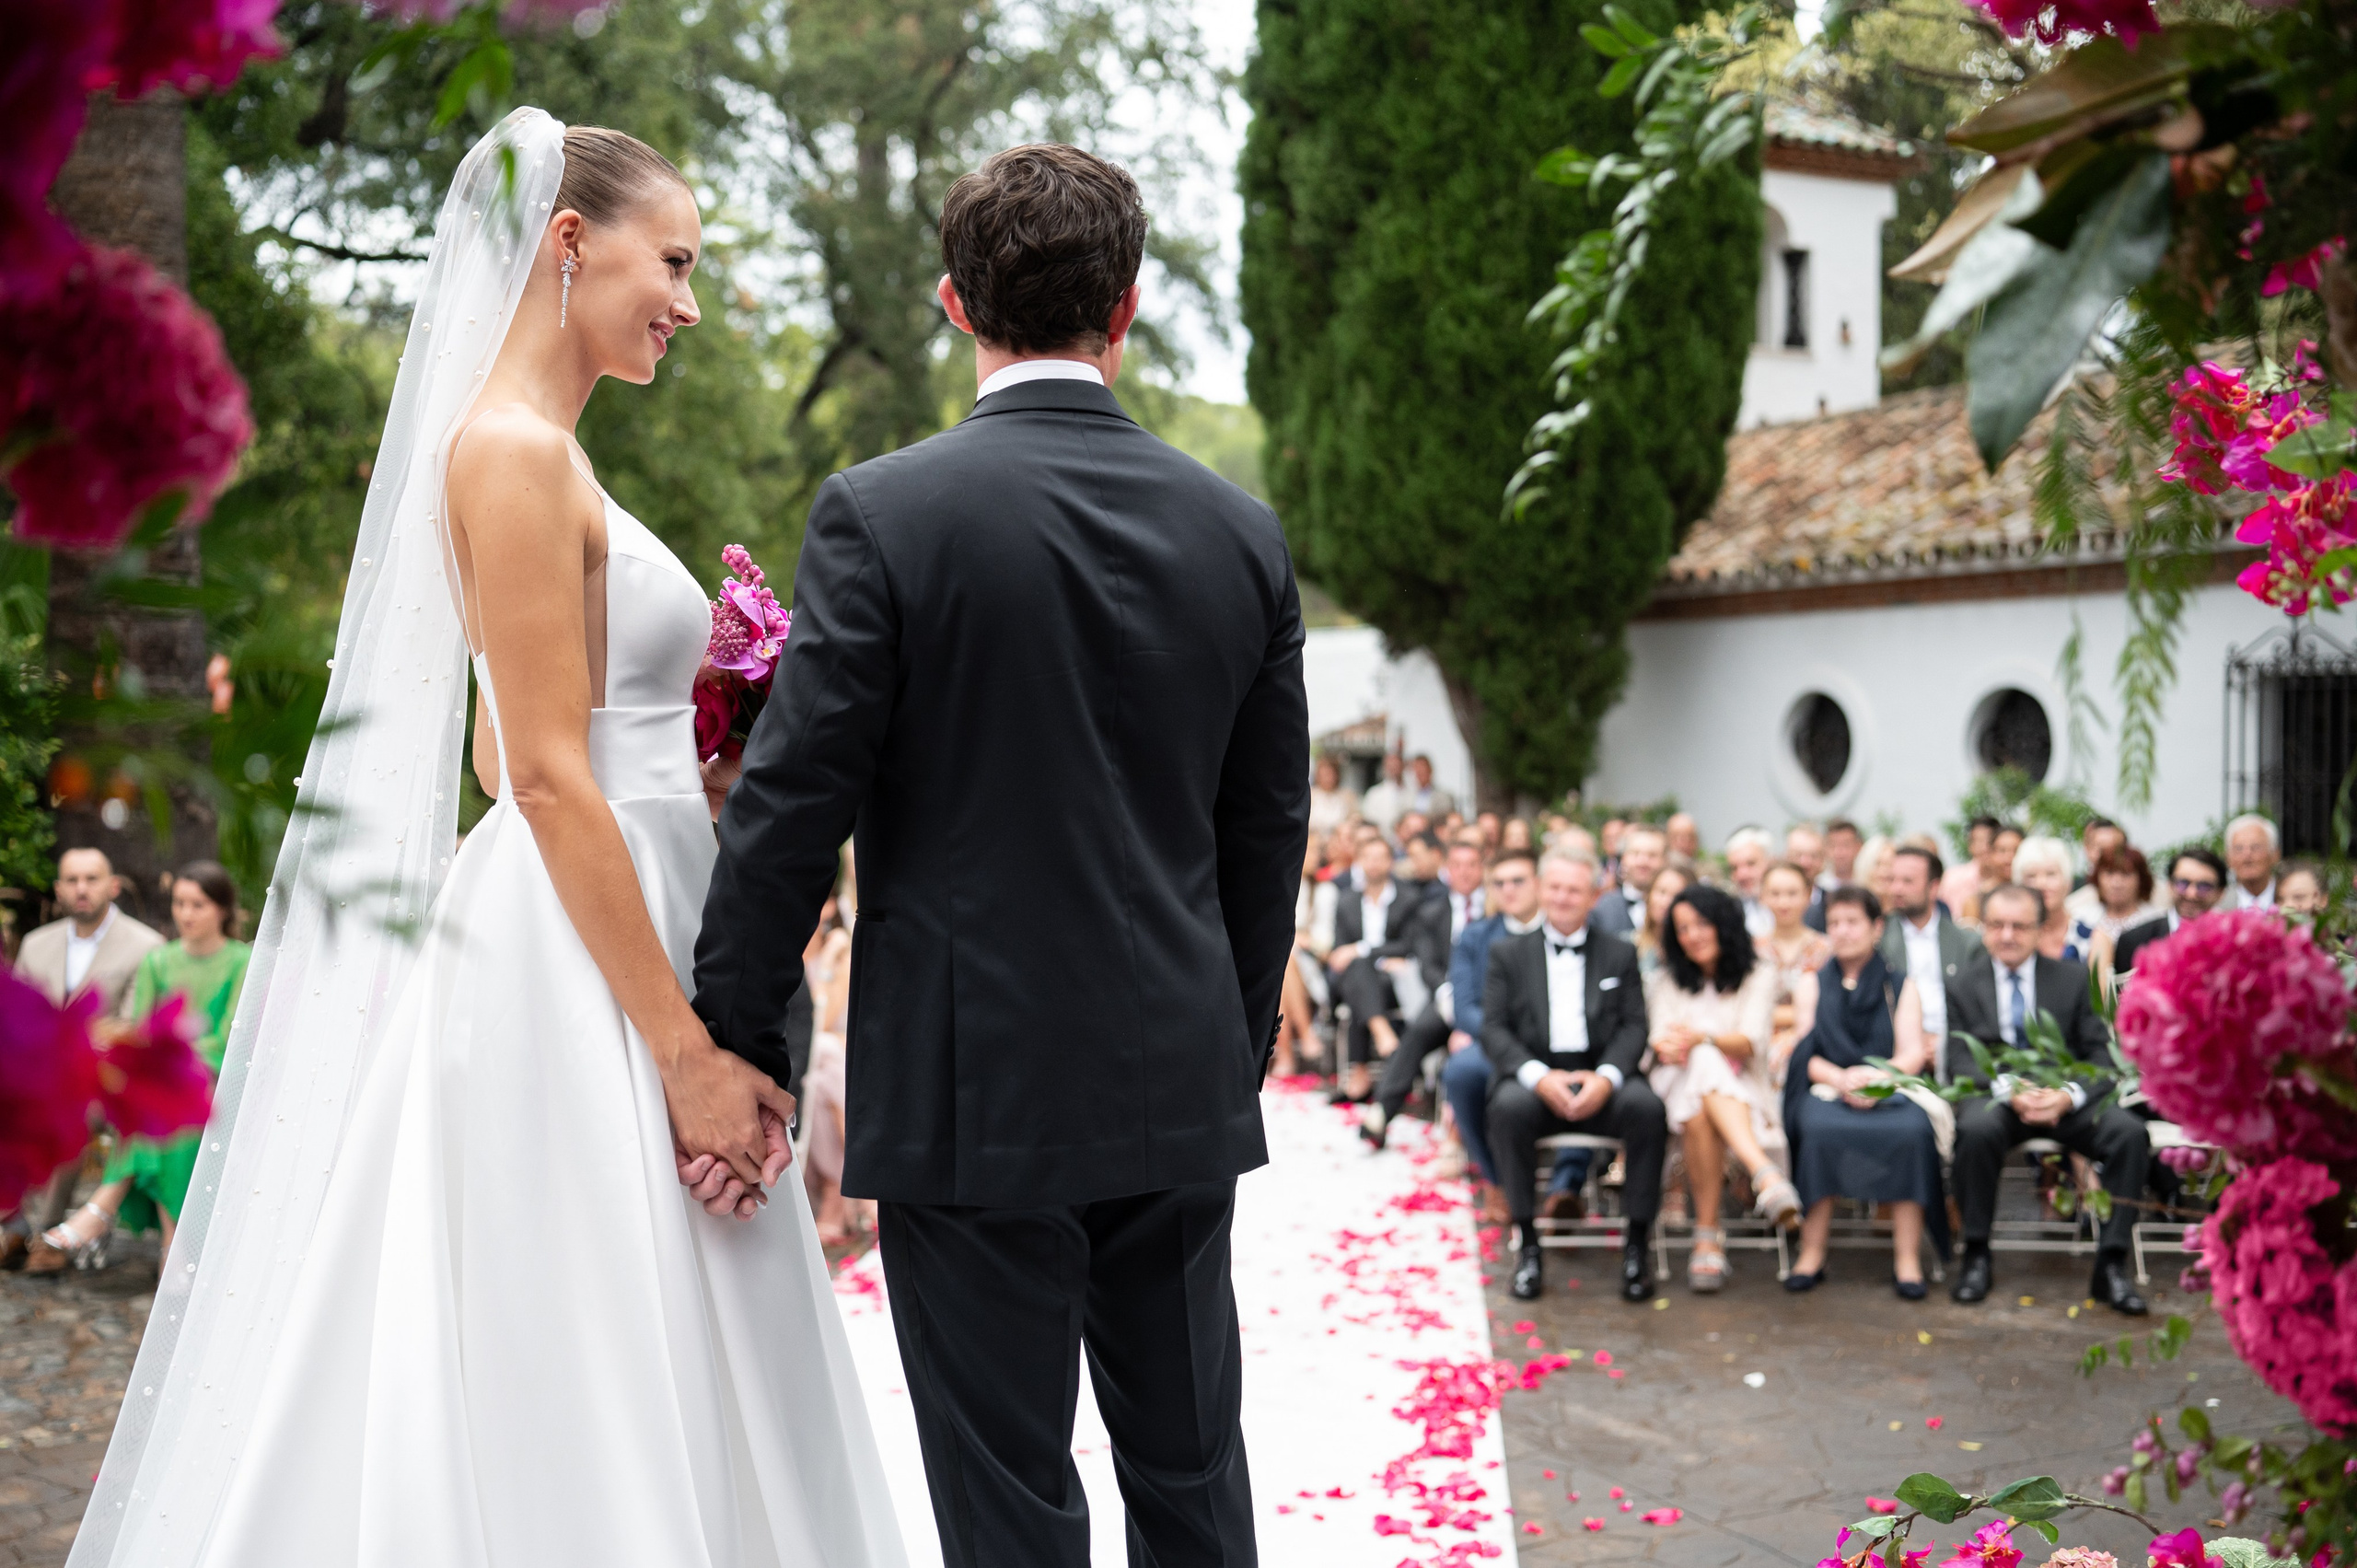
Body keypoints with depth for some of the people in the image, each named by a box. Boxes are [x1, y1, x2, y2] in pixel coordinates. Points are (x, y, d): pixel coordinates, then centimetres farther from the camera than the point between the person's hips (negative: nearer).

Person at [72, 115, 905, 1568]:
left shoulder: (538, 453, 16)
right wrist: (688, 1054, -18)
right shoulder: (513, 452, -13)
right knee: (586, 1394, -2)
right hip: (579, 971, -10)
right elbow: (551, 781, -19)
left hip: (610, 942, 10)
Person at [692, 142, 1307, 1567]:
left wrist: (729, 1051, -2)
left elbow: (792, 808, -11)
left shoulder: (882, 514, -11)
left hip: (971, 1091, -4)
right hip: (1181, 1090, 4)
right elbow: (1270, 835, 8)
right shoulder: (1241, 530, 2)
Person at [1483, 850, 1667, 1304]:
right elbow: (1493, 1028, 3)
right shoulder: (1509, 954, 13)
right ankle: (1528, 1243, -20)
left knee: (1648, 1107, -31)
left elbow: (1634, 1027, 6)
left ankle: (1636, 1241, -16)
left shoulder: (1620, 955, 16)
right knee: (1509, 1107, -35)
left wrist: (1606, 1077, -15)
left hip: (1601, 1081, 1)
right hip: (1533, 1076, -1)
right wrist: (1539, 1076, -16)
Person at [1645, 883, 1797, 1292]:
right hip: (1680, 1085, 1)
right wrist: (1667, 1047, -23)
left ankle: (1707, 1237, -50)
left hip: (1741, 1092, -1)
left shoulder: (1758, 976, 13)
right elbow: (1660, 1042, 4)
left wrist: (1702, 1037, -25)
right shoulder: (1667, 982, 22)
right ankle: (1765, 1174, -53)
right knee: (1705, 1062, -39)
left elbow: (1750, 1043, -4)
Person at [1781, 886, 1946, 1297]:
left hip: (1892, 1090, 0)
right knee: (1819, 1129, -34)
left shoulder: (1901, 987, 17)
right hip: (1828, 1089, 0)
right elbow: (1803, 1053, 5)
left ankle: (1907, 1256, -29)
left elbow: (1913, 1053, 2)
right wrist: (1839, 1079, -17)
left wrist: (1874, 1075, -20)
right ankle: (1812, 1252, -29)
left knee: (1911, 1130, -34)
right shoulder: (1813, 984, 18)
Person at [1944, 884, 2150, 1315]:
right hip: (1995, 1097, -1)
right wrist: (2010, 1091, -21)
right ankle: (1976, 1258, -19)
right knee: (1977, 1129, -36)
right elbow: (1961, 1061, 0)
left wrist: (2067, 1096, -18)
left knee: (2130, 1133, -27)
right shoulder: (1963, 984, 8)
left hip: (2065, 1098, 2)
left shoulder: (2072, 977, 11)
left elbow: (2101, 1056, 4)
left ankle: (2112, 1264, -18)